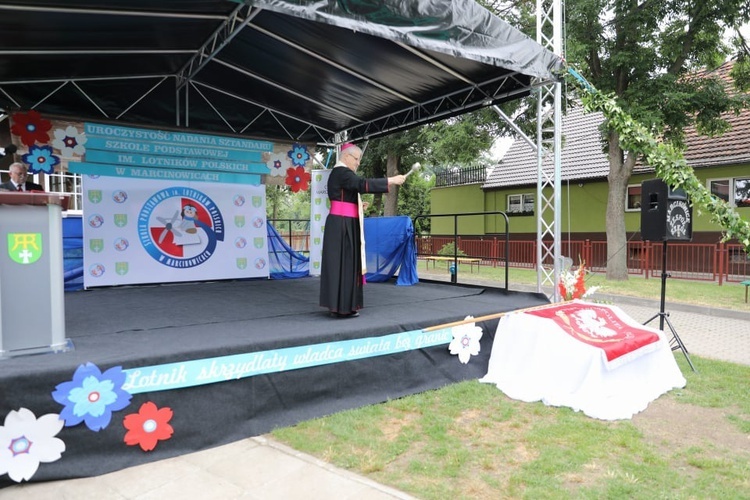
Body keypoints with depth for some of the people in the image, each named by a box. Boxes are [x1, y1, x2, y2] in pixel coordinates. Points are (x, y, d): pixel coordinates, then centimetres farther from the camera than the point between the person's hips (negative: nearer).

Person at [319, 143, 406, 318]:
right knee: (343, 264, -7)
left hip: (341, 224, 10)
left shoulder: (339, 173, 20)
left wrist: (357, 206, 19)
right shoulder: (342, 172, -11)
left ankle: (339, 305, 14)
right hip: (342, 225, -10)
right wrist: (391, 180, -23)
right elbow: (363, 184, -26)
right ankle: (342, 307, -3)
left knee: (342, 264, 10)